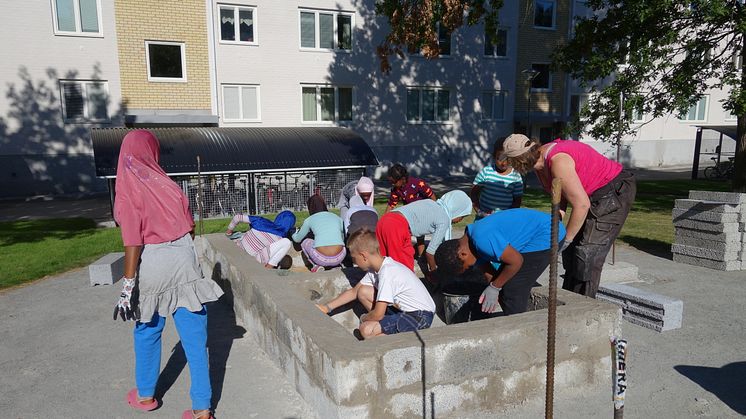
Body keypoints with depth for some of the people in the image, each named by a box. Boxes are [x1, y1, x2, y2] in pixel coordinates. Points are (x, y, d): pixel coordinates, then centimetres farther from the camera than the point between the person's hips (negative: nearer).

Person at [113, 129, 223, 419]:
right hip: (185, 264, 3)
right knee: (194, 336, 6)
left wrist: (128, 285, -11)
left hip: (152, 265, -3)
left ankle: (145, 395, 39)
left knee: (147, 332, 20)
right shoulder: (167, 184, 3)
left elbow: (133, 242, -15)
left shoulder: (129, 190, -8)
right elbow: (190, 228, 7)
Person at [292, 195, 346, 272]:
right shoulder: (337, 217, 19)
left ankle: (316, 266, 6)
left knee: (305, 242, 28)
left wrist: (294, 234, 53)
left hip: (321, 259, -2)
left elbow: (297, 239, 29)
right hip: (339, 258, 3)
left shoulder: (309, 220, 14)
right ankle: (336, 265, 13)